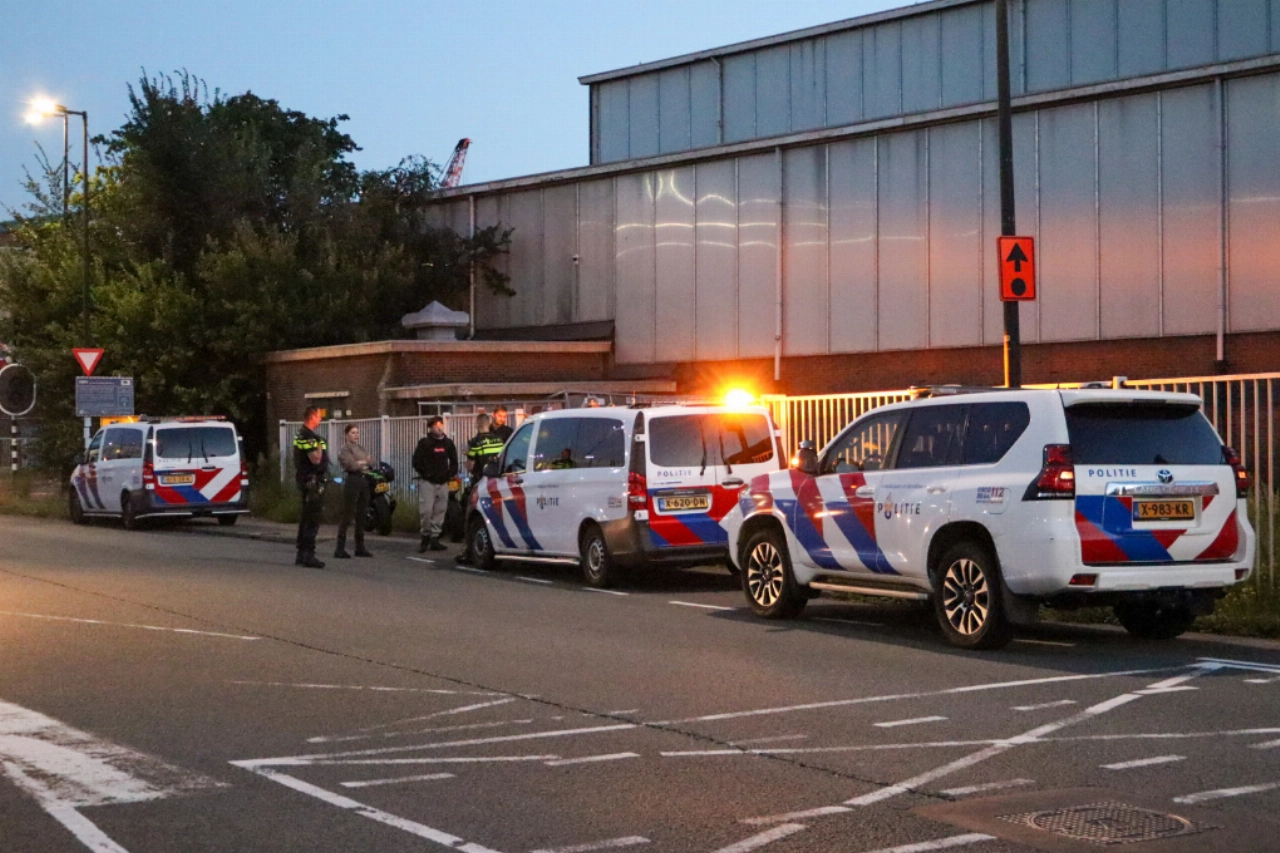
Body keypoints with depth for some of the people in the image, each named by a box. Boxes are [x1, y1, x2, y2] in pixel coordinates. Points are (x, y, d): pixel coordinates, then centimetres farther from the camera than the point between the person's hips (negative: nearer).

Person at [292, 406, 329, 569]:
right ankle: (308, 555, -11)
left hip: (305, 480, 11)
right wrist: (320, 445, -13)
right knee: (312, 520, -10)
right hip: (313, 481, -11)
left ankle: (301, 554, 20)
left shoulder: (302, 435, 16)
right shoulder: (308, 437, -18)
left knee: (306, 518, 15)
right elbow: (316, 459, -25)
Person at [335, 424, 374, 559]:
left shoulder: (360, 448, 19)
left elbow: (370, 462, 9)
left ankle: (360, 547, 15)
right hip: (352, 481, -8)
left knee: (361, 516, 10)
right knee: (348, 516, -8)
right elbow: (352, 465, -16)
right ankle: (340, 549, -7)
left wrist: (360, 462, -6)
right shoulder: (345, 449, -5)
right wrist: (364, 462, -2)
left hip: (364, 481, 8)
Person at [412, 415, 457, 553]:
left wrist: (450, 474, 4)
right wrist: (425, 473, -9)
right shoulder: (424, 443, -2)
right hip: (427, 482, -4)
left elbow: (454, 461, 18)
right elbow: (416, 462, -4)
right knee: (426, 510, -12)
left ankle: (434, 539, 10)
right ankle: (425, 535, 2)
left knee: (440, 511, 4)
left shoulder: (448, 443, 11)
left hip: (443, 483, 4)